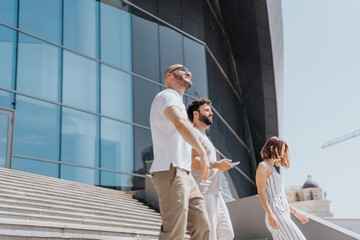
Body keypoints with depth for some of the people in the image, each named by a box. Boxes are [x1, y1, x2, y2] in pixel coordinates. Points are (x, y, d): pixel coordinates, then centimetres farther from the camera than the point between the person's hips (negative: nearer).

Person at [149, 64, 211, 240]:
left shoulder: (177, 102, 28)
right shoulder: (167, 96, -4)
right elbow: (180, 123, -25)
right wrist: (203, 153, -24)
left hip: (184, 173, 10)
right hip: (170, 171, -10)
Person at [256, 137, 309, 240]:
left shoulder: (273, 169, 26)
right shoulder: (263, 166, 0)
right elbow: (261, 193, -12)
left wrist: (296, 213, 24)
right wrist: (270, 215, -23)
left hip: (284, 215, 9)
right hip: (275, 213, -9)